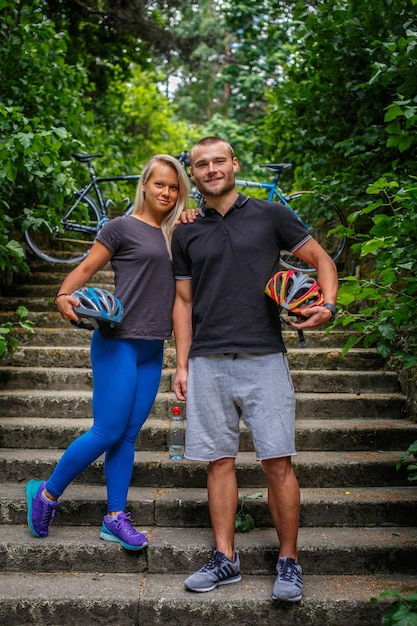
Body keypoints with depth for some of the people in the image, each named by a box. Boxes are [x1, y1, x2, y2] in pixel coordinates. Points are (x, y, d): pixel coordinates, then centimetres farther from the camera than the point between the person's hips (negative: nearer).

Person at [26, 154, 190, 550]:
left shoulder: (174, 234, 16)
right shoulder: (122, 227, -2)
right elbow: (86, 268, -3)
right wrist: (64, 296, -22)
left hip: (152, 349, 6)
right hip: (118, 342, -6)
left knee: (128, 435, 8)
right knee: (108, 431, -5)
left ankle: (116, 518, 16)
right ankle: (47, 493, 15)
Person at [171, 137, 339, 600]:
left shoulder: (270, 216, 5)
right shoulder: (186, 235, 13)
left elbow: (321, 259, 9)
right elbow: (184, 302, 15)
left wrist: (327, 306, -10)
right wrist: (181, 364, 9)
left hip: (264, 358, -2)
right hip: (207, 363, 3)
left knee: (277, 462, -3)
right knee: (220, 461, 7)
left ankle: (289, 562, 12)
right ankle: (225, 559, 19)